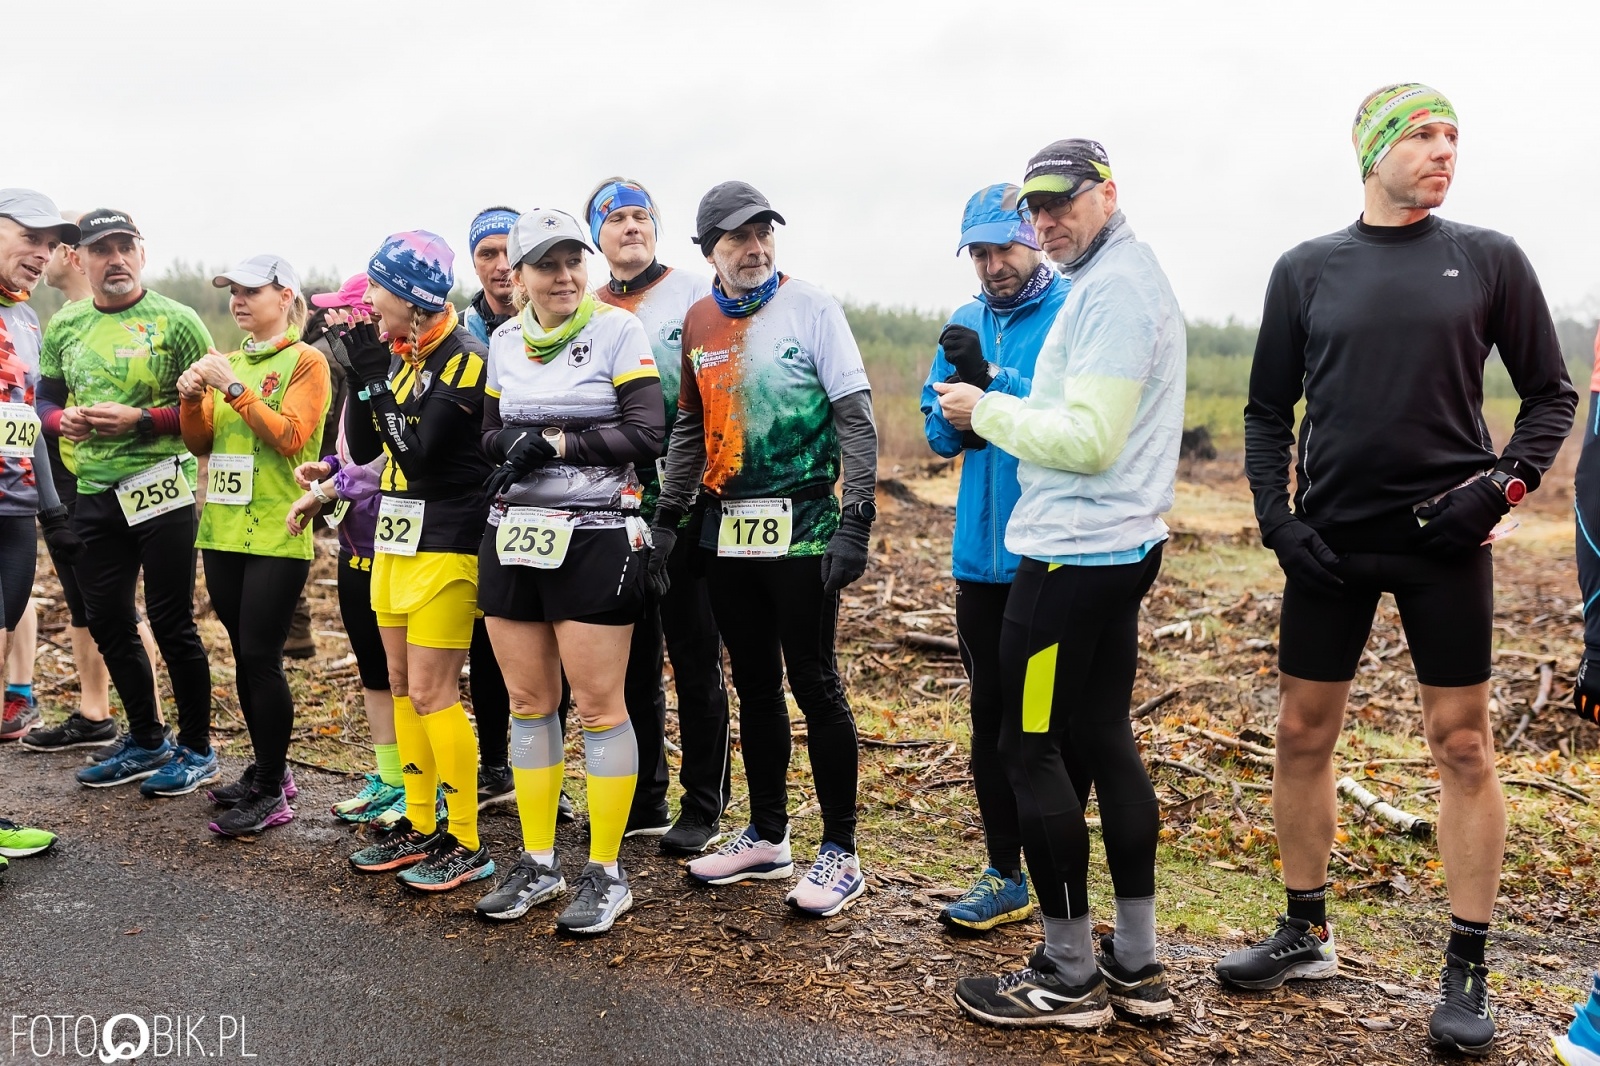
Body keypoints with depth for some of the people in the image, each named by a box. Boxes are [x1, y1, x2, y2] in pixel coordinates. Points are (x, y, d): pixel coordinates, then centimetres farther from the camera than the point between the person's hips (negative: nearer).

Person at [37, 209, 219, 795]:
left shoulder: (176, 321, -7)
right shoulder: (64, 326, 10)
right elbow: (45, 399, 17)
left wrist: (140, 420, -19)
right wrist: (62, 419, -4)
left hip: (160, 488, -6)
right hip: (94, 494, 6)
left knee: (171, 624, 1)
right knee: (108, 622, 13)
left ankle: (197, 750, 16)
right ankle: (145, 742, 30)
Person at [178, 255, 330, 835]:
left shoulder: (305, 361, -4)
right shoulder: (229, 362, 15)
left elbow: (290, 437, -15)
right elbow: (202, 444, 14)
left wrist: (235, 389, -18)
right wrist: (192, 398, -4)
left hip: (276, 534, -7)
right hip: (224, 530, 7)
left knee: (262, 659, -6)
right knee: (245, 657, 12)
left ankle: (271, 793, 3)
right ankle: (268, 769, 24)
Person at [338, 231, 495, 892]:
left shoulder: (464, 359, -14)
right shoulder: (396, 354, 10)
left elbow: (421, 455, -22)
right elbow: (363, 449, 10)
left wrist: (377, 379, -20)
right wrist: (358, 376, -1)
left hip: (445, 545, -9)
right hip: (393, 539, 9)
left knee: (431, 694, -7)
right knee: (402, 687, 12)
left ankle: (466, 844, 4)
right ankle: (419, 827, 24)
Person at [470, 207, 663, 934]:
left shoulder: (617, 331, -5)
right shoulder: (504, 341, 11)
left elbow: (647, 435, -12)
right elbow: (491, 434, 15)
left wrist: (555, 445, -14)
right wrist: (514, 446, -8)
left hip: (595, 538, -5)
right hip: (513, 536, 5)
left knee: (598, 706, -2)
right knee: (527, 701, 10)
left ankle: (605, 874, 11)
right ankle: (537, 863, 23)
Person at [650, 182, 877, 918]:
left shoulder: (811, 308, -5)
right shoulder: (699, 322, 9)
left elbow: (856, 417, -9)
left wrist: (855, 520, -16)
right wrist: (667, 518, 11)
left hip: (802, 526, -5)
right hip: (727, 530, 5)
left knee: (813, 684, -2)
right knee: (754, 684, 12)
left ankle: (840, 853, 10)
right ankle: (767, 837, 25)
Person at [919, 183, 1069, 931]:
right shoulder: (966, 323, 13)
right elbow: (939, 435, 12)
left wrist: (991, 379, -24)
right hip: (982, 552, 6)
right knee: (990, 714, 12)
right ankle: (1006, 875, 26)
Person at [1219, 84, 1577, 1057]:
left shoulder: (1490, 259, 3)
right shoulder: (1306, 271, 6)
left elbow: (1552, 393, 6)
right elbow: (1268, 411, 9)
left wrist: (1505, 484, -9)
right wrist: (1276, 514, -3)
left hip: (1445, 540, -2)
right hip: (1330, 540, 2)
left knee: (1463, 743, 1)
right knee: (1303, 733, 7)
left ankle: (1468, 969, 14)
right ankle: (1306, 935, 24)